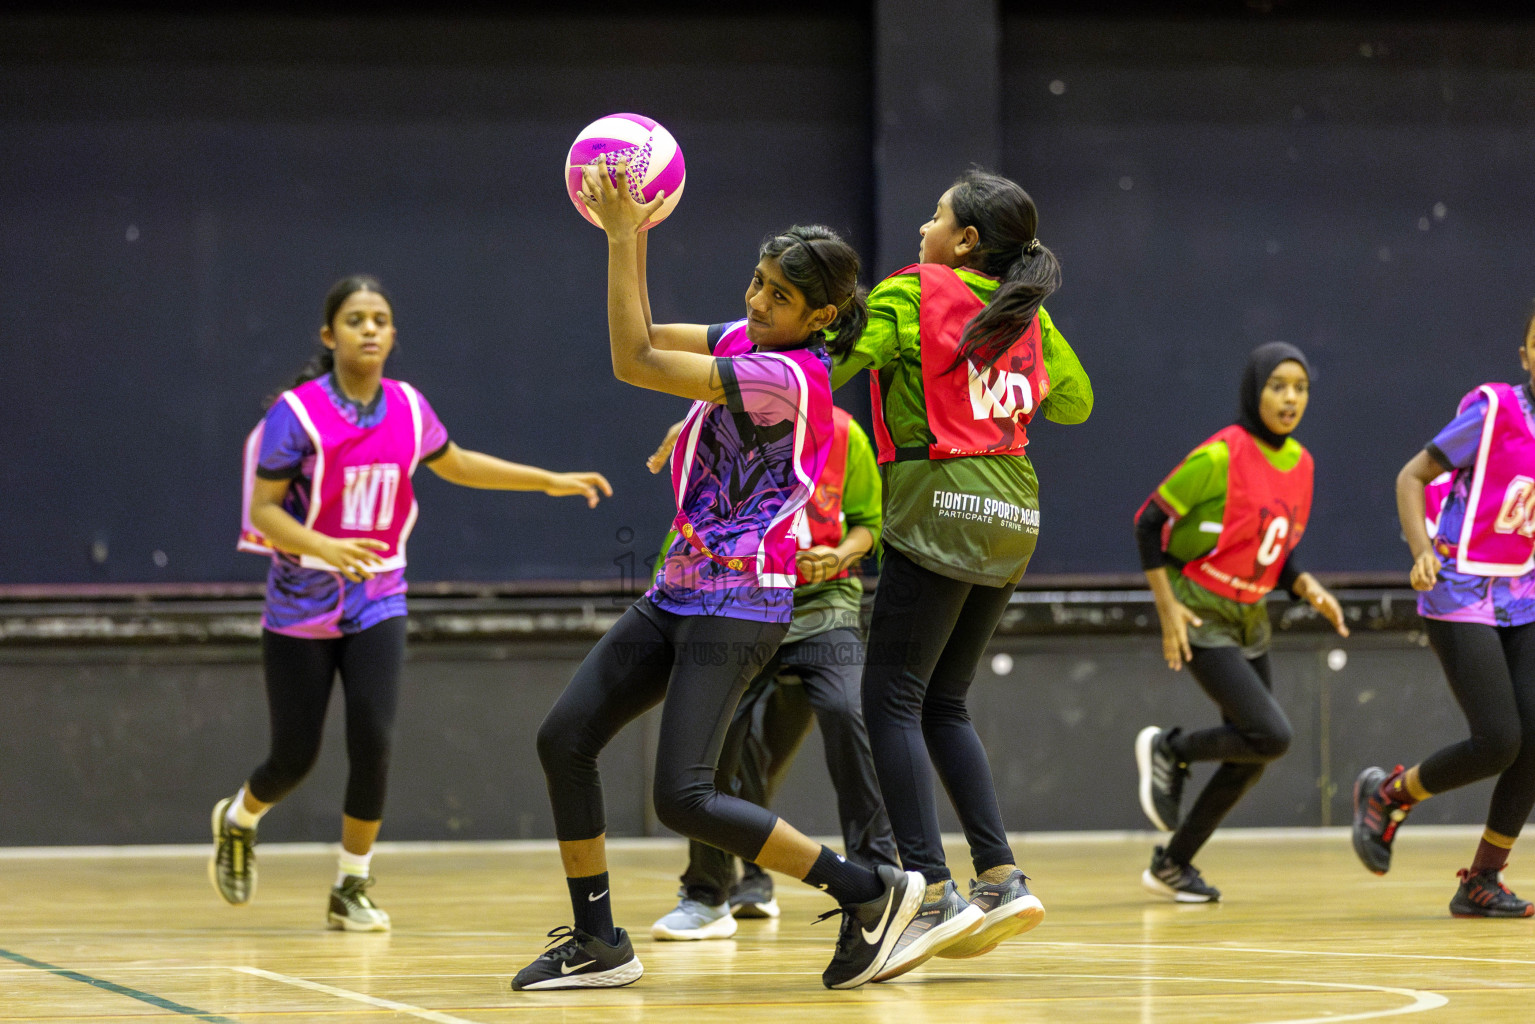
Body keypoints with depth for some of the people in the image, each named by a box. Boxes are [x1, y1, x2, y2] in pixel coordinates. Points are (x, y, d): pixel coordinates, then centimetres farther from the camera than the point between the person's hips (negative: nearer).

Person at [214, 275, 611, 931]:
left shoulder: (408, 408, 1)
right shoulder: (298, 412, -14)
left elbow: (453, 464, 20)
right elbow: (264, 509, -15)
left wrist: (549, 481, 18)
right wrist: (326, 547, -32)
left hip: (377, 605, 3)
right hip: (301, 605, -3)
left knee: (372, 745, -12)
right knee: (294, 757, 3)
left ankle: (352, 889, 4)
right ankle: (237, 821, 38)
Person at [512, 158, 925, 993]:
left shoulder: (786, 376, -20)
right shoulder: (747, 340, 7)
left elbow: (633, 362, -22)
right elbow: (643, 344, 14)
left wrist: (623, 237, -20)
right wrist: (629, 233, 2)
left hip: (735, 605, -9)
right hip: (679, 594, 9)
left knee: (683, 799, -15)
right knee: (564, 738, 3)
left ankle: (869, 892, -4)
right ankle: (598, 942, 11)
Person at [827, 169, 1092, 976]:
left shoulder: (911, 293, -3)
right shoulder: (1026, 314, 14)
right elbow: (1074, 401, 26)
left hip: (942, 506, -7)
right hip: (1012, 514, 7)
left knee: (891, 700, -6)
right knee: (942, 703, 15)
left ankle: (932, 891, -17)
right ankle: (1001, 879, 4)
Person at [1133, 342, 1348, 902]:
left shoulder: (1300, 464, 4)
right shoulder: (1221, 455, -19)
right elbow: (1149, 521, -13)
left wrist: (1309, 589, -5)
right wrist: (1168, 607, -18)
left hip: (1250, 616, 8)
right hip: (1200, 615, -8)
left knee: (1250, 759, 7)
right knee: (1272, 735, -19)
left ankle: (1173, 863, 21)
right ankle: (1168, 750, 6)